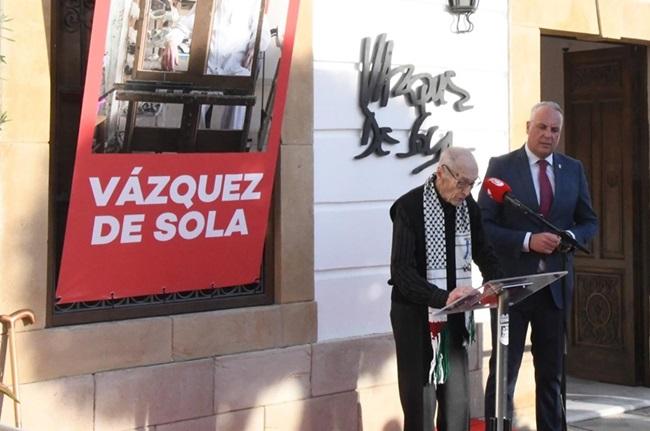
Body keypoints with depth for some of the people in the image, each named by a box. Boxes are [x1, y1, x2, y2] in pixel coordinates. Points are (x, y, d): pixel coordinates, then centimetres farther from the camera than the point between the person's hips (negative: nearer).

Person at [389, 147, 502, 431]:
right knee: (420, 405, -1)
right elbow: (402, 271, -19)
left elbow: (483, 253, 16)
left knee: (459, 406, 6)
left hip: (456, 317, 5)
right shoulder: (409, 207, -13)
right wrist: (443, 296, -32)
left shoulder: (468, 206, 4)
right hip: (417, 316, -5)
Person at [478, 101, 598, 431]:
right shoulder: (501, 167, -5)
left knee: (551, 372, 13)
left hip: (555, 284, 4)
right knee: (503, 371, 0)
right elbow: (484, 225, -8)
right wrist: (527, 241, -20)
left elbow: (589, 222, 13)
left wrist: (570, 237, -9)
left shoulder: (573, 170, 8)